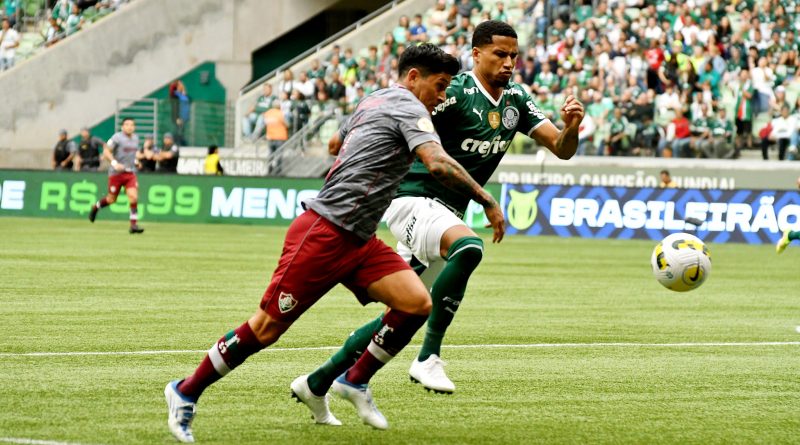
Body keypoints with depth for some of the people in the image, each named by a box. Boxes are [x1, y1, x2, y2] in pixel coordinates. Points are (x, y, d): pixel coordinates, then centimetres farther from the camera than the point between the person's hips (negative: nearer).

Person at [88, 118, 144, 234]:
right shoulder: (117, 137, -9)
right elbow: (106, 152, -12)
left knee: (133, 197, -13)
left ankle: (133, 224, -10)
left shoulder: (135, 138, 11)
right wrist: (114, 163, -24)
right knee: (111, 199, 5)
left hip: (130, 172, 4)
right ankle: (96, 207, 36)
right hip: (116, 172, -4)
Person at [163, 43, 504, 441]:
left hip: (358, 241, 10)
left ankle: (355, 382, 9)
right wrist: (488, 202, -18)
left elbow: (336, 142, 36)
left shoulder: (376, 101, 18)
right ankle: (186, 393, 9)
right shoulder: (408, 107, -9)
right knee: (266, 328, -5)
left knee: (417, 302, -6)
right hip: (324, 235, -10)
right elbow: (438, 164, -24)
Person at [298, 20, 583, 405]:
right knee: (468, 248, -37)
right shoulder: (456, 91, -14)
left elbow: (562, 149, 7)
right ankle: (428, 358, -30)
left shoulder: (515, 101, 9)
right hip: (413, 199, -8)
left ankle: (317, 382, 25)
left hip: (446, 213, 8)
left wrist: (571, 127, -14)